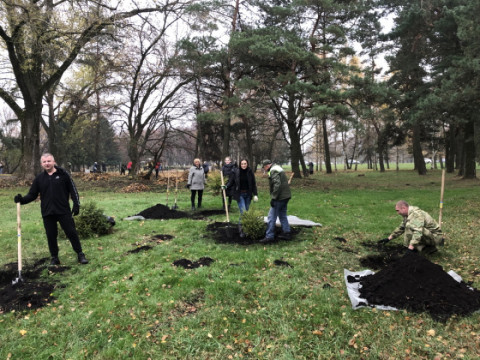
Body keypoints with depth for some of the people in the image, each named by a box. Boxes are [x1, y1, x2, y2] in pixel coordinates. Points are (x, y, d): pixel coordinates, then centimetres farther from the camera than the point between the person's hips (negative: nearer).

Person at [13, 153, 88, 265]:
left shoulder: (63, 174, 0)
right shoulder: (39, 178, 8)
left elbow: (73, 189, 1)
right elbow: (32, 195, 10)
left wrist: (76, 204, -5)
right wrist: (22, 199, -9)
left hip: (64, 211, -3)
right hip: (47, 213, 3)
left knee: (71, 232, 0)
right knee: (51, 236, 8)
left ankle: (80, 254, 12)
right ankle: (54, 258, 22)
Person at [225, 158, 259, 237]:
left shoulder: (250, 173, 1)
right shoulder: (236, 172, -6)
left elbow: (254, 184, 4)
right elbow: (231, 182, 0)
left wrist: (255, 194, -3)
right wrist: (226, 187, -19)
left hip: (248, 194, 3)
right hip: (239, 194, -3)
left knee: (246, 211, 8)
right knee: (243, 211, -13)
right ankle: (241, 229, -6)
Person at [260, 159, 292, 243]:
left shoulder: (273, 171, -14)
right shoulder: (278, 168, 18)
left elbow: (277, 184, -25)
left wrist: (273, 198, -22)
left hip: (280, 197, -10)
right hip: (286, 196, 10)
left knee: (272, 217, -4)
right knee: (283, 215, 18)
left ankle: (269, 236, 0)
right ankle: (286, 233, 24)